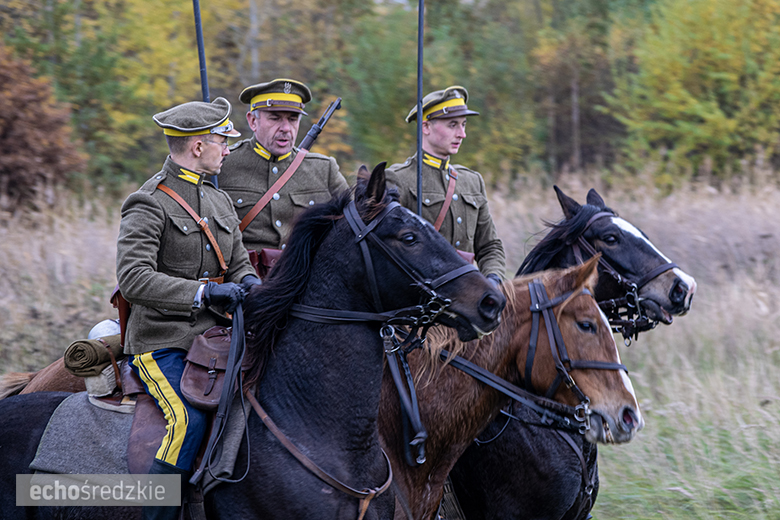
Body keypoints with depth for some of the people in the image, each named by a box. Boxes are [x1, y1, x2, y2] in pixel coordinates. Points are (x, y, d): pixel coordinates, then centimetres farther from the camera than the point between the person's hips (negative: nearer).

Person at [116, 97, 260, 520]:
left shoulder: (219, 200, 17)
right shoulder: (149, 204, -9)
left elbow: (239, 264, 22)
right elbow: (133, 278, -20)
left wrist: (250, 286, -3)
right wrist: (204, 293, -26)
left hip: (213, 335, 8)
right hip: (161, 341, -8)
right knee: (189, 420, -28)